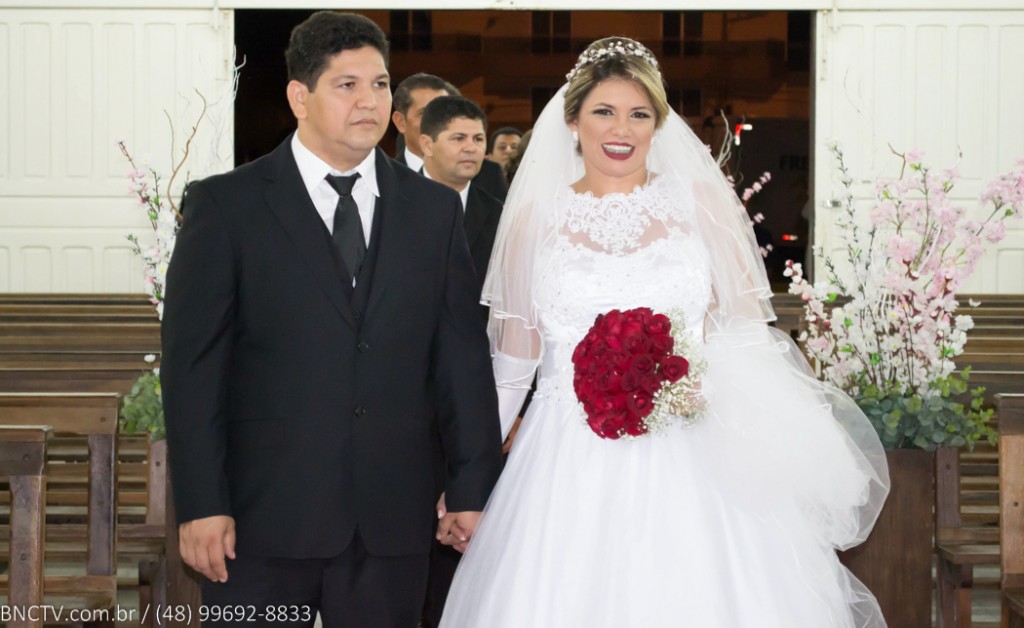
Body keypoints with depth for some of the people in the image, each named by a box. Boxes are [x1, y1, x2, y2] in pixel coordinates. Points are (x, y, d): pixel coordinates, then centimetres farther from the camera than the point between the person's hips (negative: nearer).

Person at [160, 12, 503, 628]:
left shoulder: (436, 209, 9)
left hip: (393, 522, 3)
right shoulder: (226, 205, 0)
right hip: (265, 515, -2)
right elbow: (193, 365, -4)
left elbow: (463, 358, 8)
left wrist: (473, 491, 4)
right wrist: (201, 506, -9)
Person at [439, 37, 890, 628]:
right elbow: (512, 361, 11)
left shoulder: (701, 202, 5)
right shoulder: (535, 219, 7)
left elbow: (748, 327, 6)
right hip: (571, 473, 1)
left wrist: (705, 383, -13)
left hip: (690, 467, 0)